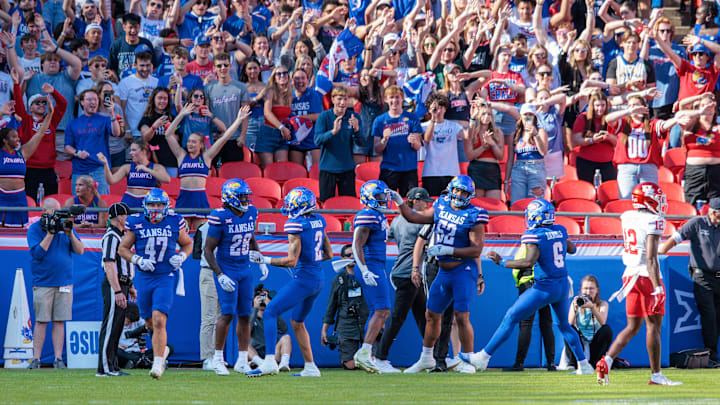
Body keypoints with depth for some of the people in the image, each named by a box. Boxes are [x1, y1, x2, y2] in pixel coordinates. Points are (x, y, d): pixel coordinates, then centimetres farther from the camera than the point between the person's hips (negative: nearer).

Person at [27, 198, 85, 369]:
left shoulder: (65, 225, 11)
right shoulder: (34, 229, 0)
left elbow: (80, 250, 7)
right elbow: (37, 253, -12)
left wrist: (69, 233, -8)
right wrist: (50, 233, -15)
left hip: (64, 283, 3)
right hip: (43, 283, -3)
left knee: (59, 322, 2)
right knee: (41, 321, -4)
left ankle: (58, 358, 3)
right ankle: (36, 358, -1)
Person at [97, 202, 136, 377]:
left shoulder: (121, 235, 19)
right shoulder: (111, 236, -14)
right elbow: (109, 265, -21)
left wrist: (129, 287, 25)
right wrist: (118, 292, -25)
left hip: (122, 284, 10)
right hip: (114, 285, -10)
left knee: (117, 327, 11)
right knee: (110, 327, -9)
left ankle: (112, 366, 14)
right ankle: (105, 367, -9)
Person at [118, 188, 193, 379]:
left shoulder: (175, 222, 0)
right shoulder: (136, 223, -2)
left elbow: (187, 244, 16)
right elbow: (122, 248, 5)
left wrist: (181, 256, -5)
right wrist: (138, 260, -12)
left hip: (165, 278, -2)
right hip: (143, 277, 2)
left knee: (159, 321, -17)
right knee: (150, 323, 13)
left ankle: (158, 363, -14)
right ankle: (162, 349, 42)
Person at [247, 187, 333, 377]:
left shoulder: (296, 224, -15)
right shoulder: (318, 221, 10)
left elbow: (292, 261, -18)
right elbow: (329, 254, 17)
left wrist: (265, 260, -12)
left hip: (303, 279, -9)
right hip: (318, 281, 9)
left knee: (270, 313, -7)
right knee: (297, 322, 21)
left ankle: (270, 361, -20)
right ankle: (310, 368, 21)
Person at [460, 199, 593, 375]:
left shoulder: (534, 235, -14)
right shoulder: (560, 231, 6)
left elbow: (529, 262, -26)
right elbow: (572, 249, 23)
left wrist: (501, 262, -19)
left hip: (545, 286, -7)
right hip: (563, 285, 7)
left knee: (511, 318, 1)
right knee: (565, 325, 24)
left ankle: (482, 357, 3)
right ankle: (584, 365, 23)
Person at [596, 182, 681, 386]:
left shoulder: (627, 218, 8)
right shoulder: (653, 221, -14)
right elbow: (651, 258, -21)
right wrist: (657, 286, -23)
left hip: (630, 275, 7)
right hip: (647, 276, -7)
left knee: (632, 327, 11)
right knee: (653, 325, 0)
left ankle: (606, 361, -5)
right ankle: (656, 375, 4)